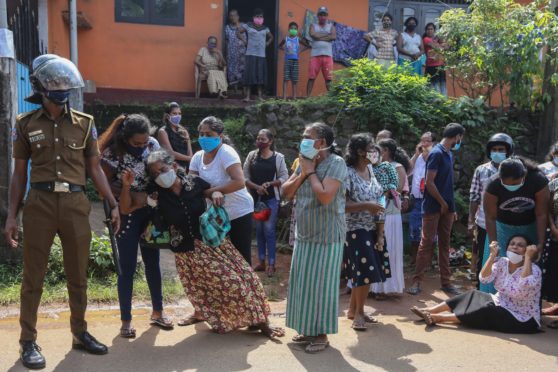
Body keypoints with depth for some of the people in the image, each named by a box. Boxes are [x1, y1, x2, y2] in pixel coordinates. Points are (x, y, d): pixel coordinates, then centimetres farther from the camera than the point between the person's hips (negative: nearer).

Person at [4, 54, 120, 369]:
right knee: (34, 276, 4)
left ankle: (80, 333, 26)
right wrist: (11, 216, 2)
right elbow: (19, 174, 7)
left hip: (76, 204, 1)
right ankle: (29, 342, 16)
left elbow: (94, 169, 9)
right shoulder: (26, 124, 4)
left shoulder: (85, 123, 5)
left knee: (78, 275, 11)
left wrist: (114, 204, 3)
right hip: (40, 204, -1)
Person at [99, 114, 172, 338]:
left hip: (150, 211, 4)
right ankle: (126, 321, 13)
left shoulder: (153, 144, -5)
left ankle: (157, 312, 28)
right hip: (127, 213, -4)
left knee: (152, 262, 13)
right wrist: (133, 195, -19)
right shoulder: (113, 152, -17)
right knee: (128, 267, -1)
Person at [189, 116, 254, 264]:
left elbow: (239, 182, -33)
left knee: (242, 258, 3)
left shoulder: (226, 153, -21)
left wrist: (209, 190, -28)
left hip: (238, 213, -6)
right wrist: (213, 192, -28)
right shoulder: (197, 157, -3)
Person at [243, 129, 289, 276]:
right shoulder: (252, 155, 3)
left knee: (269, 230, -3)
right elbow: (245, 176, 0)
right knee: (259, 230, 10)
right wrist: (256, 187, -14)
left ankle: (271, 264, 4)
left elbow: (284, 178, -5)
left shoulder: (278, 157, -4)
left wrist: (269, 184, -18)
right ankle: (261, 262, 20)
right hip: (255, 198, 3)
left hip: (271, 199, -3)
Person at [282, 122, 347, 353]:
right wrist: (302, 173, -8)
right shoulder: (304, 163, 8)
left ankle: (322, 334, 13)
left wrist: (311, 172, -15)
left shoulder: (335, 163, -14)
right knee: (303, 283, 13)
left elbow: (325, 196, -27)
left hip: (326, 235, -7)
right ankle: (309, 328, 27)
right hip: (304, 234, 7)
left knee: (320, 284, -1)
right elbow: (286, 193, 6)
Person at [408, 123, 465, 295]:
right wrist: (443, 203, -10)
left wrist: (451, 207, 13)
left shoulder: (449, 154, 13)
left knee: (445, 245, 10)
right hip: (433, 208, -8)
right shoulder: (437, 153, -13)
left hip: (446, 207, 8)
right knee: (426, 244, -3)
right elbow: (429, 183, -17)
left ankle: (445, 281, 17)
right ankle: (417, 281, 4)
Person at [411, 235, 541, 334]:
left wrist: (528, 257, -35)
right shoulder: (502, 262, -2)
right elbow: (484, 279, -16)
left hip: (522, 319, -6)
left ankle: (437, 318, -25)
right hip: (501, 305, 6)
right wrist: (493, 255, -26)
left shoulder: (534, 269, -19)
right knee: (473, 296, -10)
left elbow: (525, 285, -41)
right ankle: (429, 311, -13)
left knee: (486, 311, -25)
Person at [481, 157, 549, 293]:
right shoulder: (493, 186, -27)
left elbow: (542, 215, -18)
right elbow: (490, 218, -20)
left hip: (530, 229, 1)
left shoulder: (538, 180, -25)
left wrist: (540, 243, -18)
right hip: (503, 228, 0)